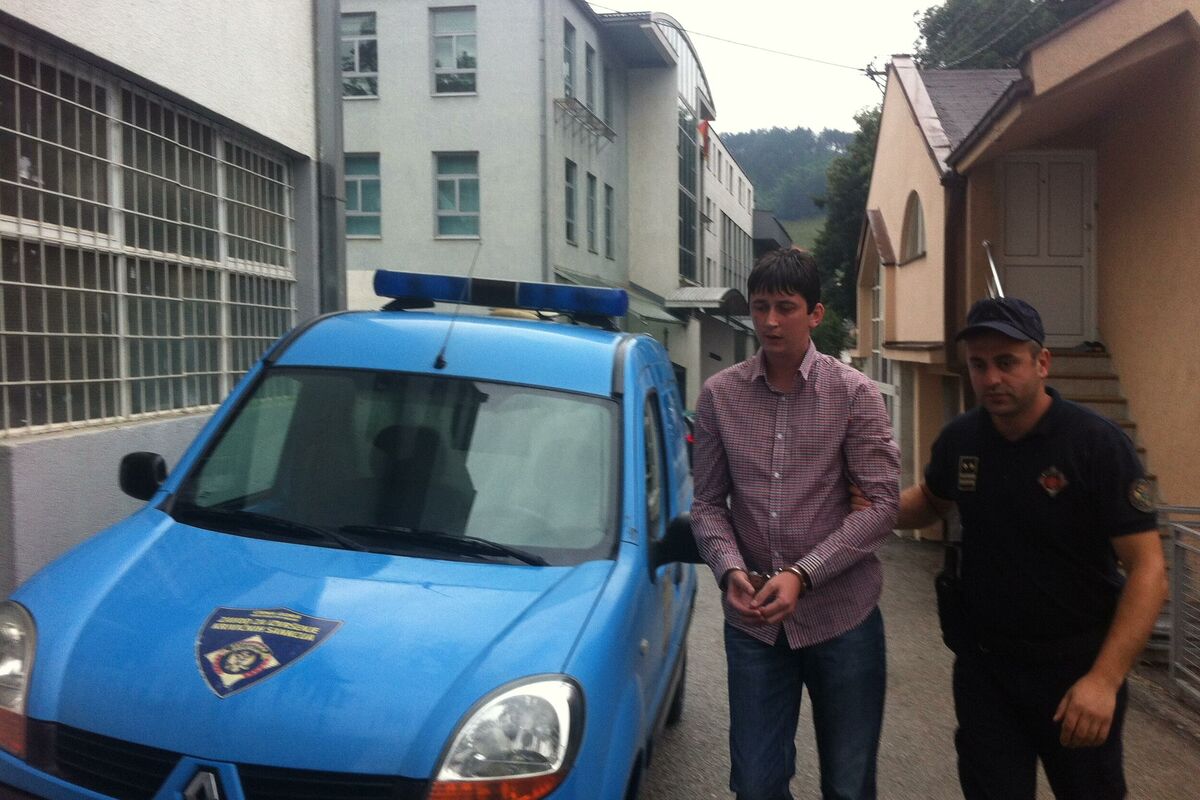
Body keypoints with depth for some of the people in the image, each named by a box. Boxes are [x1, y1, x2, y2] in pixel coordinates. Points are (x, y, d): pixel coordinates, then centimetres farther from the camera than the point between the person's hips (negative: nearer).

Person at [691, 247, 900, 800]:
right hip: (753, 619, 1)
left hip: (843, 615, -1)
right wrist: (731, 570, -14)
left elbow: (882, 502, -8)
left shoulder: (854, 393, -5)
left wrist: (801, 575, -17)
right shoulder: (719, 395, 1)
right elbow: (708, 502, 4)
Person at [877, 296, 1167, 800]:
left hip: (1077, 664, -3)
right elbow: (932, 499, 17)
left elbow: (1147, 568, -18)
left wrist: (1105, 678, -27)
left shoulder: (1098, 444, -18)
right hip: (982, 663, 3)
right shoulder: (960, 439, -4)